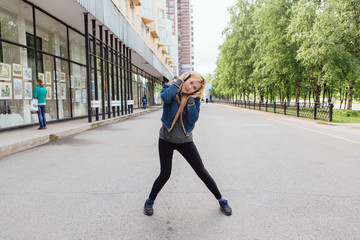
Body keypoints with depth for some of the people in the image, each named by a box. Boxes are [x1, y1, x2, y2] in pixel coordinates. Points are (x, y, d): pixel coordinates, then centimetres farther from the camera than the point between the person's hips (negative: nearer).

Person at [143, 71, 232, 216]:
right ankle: (150, 201, 23)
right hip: (166, 140, -1)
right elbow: (165, 97, -31)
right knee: (165, 174, -3)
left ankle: (221, 200, 21)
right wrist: (180, 81, -22)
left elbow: (193, 119, -15)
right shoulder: (170, 89, -7)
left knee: (202, 172, 3)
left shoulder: (194, 98, -5)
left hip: (185, 141, 1)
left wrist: (191, 102, -25)